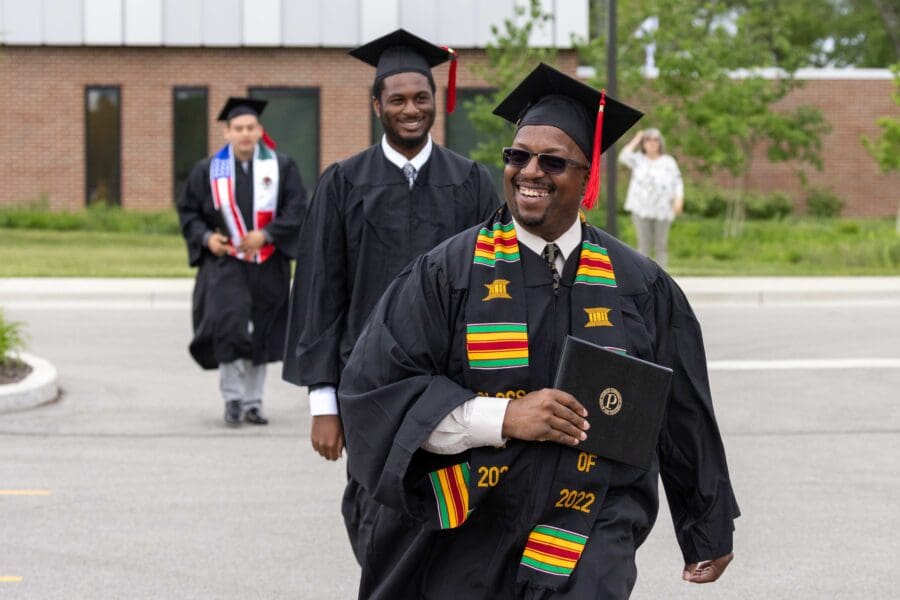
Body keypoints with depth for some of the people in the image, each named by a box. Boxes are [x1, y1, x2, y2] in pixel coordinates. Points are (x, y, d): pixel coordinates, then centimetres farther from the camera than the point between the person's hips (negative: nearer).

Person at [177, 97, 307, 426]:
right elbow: (188, 210, 8)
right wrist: (206, 237, -10)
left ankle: (253, 403, 17)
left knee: (260, 335, 6)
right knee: (229, 325, -17)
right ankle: (232, 398, -6)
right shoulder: (208, 170, 3)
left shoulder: (281, 166, 2)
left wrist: (266, 234, -16)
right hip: (224, 262, -1)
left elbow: (297, 209, -3)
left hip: (267, 266, 1)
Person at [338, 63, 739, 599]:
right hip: (460, 534, 0)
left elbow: (685, 414, 12)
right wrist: (502, 417, -18)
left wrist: (710, 531, 19)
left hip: (587, 534, 0)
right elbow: (375, 389, -9)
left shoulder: (640, 288, 3)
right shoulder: (448, 273, -2)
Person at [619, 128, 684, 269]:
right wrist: (636, 140, 1)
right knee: (644, 245, -3)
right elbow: (624, 157, -8)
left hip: (662, 210, 0)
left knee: (661, 246, 1)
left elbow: (677, 183, 5)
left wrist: (678, 199, -11)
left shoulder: (668, 162, 9)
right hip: (641, 209, 0)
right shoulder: (638, 160, 10)